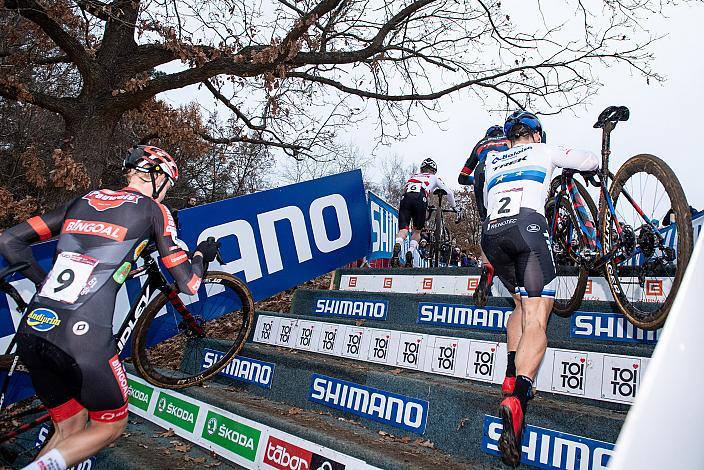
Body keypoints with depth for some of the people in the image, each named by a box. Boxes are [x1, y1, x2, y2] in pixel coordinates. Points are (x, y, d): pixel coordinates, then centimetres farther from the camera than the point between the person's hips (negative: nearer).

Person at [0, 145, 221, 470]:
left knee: (69, 429, 25)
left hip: (31, 333, 6)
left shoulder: (82, 201, 17)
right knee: (111, 425, 20)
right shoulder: (152, 210, 3)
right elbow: (188, 284, 1)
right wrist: (202, 254, 21)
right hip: (83, 339, -6)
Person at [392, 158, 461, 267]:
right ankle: (410, 252, -5)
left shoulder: (413, 176, 40)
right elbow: (449, 192, 32)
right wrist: (455, 209, 41)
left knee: (403, 230, -8)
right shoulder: (433, 178, 33)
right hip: (420, 199, -2)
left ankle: (397, 246, -38)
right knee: (417, 231, 15)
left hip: (405, 198, 2)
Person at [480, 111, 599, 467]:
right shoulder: (543, 151, 21)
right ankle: (516, 401, -32)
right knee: (536, 319, -11)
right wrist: (585, 166, 51)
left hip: (491, 234, 5)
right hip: (527, 226, -4)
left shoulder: (492, 161, 30)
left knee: (522, 303, 24)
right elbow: (592, 162, 28)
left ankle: (511, 377, 10)